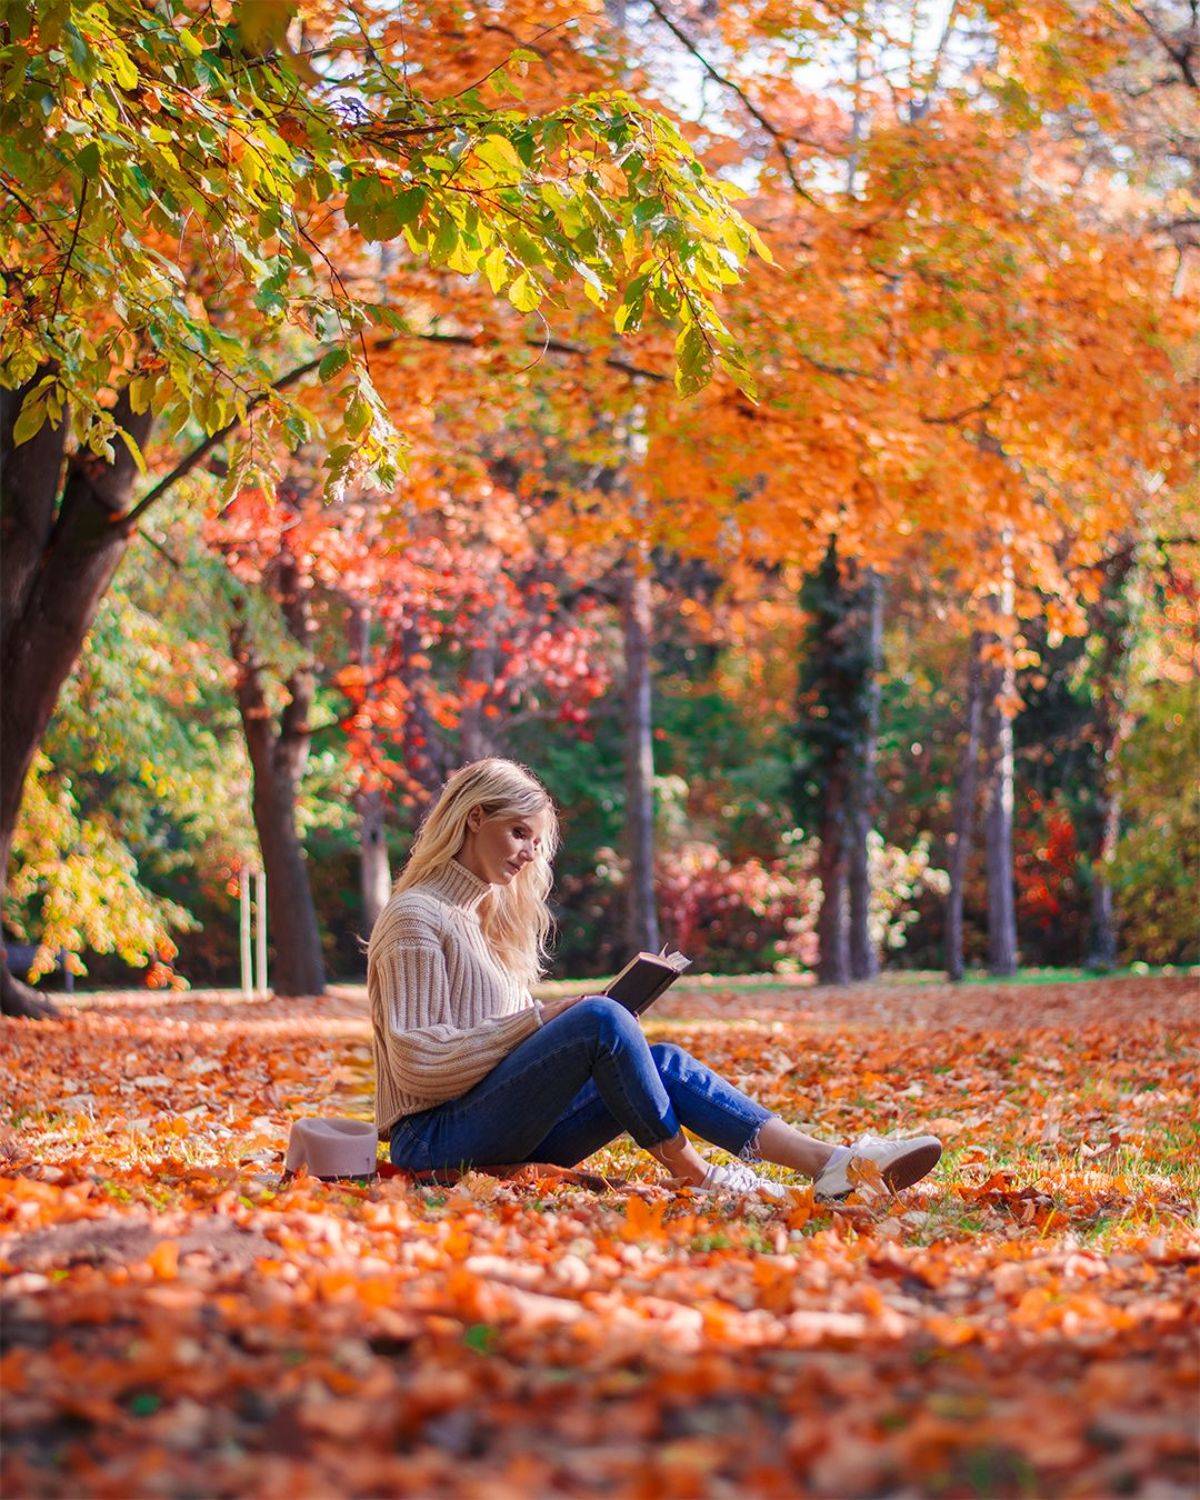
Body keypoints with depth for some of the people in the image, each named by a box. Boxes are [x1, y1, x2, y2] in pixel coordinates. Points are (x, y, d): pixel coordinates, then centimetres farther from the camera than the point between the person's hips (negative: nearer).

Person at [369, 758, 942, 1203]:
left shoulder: (488, 913, 21)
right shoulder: (417, 918, -7)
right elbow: (417, 1062, -15)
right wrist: (537, 1020, -18)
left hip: (506, 1139, 8)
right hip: (437, 1139, -8)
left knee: (665, 1063, -9)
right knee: (599, 1017, -26)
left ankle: (830, 1161, -21)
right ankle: (691, 1173, -16)